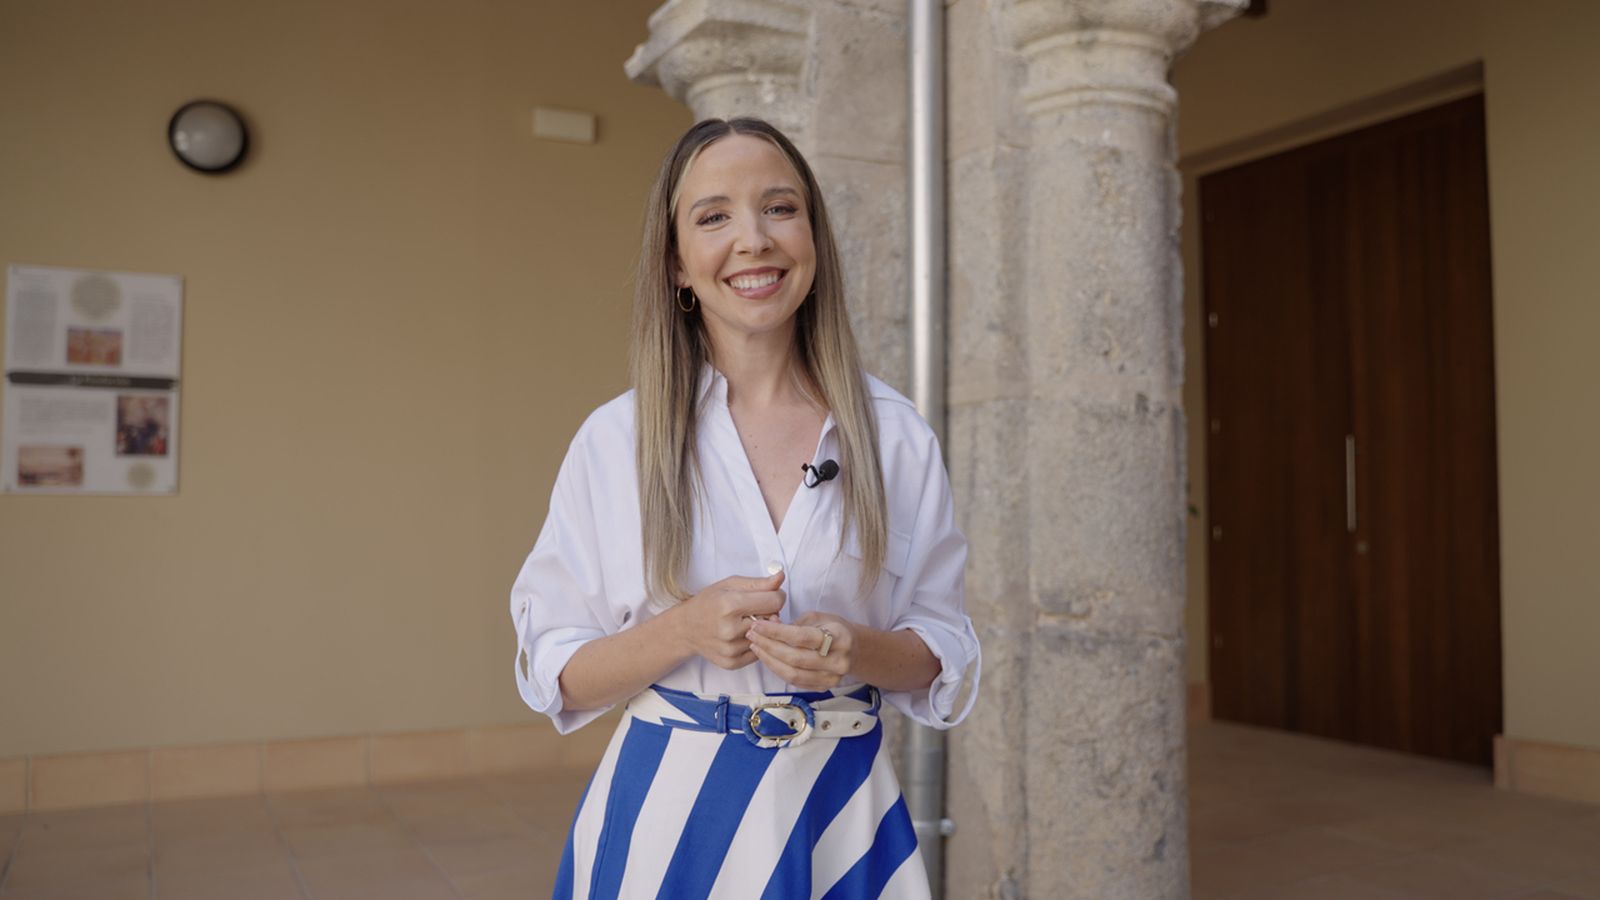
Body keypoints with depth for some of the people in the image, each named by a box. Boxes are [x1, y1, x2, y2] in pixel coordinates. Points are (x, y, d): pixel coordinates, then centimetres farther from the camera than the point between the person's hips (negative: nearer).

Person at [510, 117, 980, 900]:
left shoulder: (895, 437, -3)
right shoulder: (615, 440, -5)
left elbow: (947, 654, 3)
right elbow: (555, 674, -3)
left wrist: (858, 651, -18)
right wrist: (686, 631, -20)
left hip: (842, 813, 1)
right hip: (669, 816, -1)